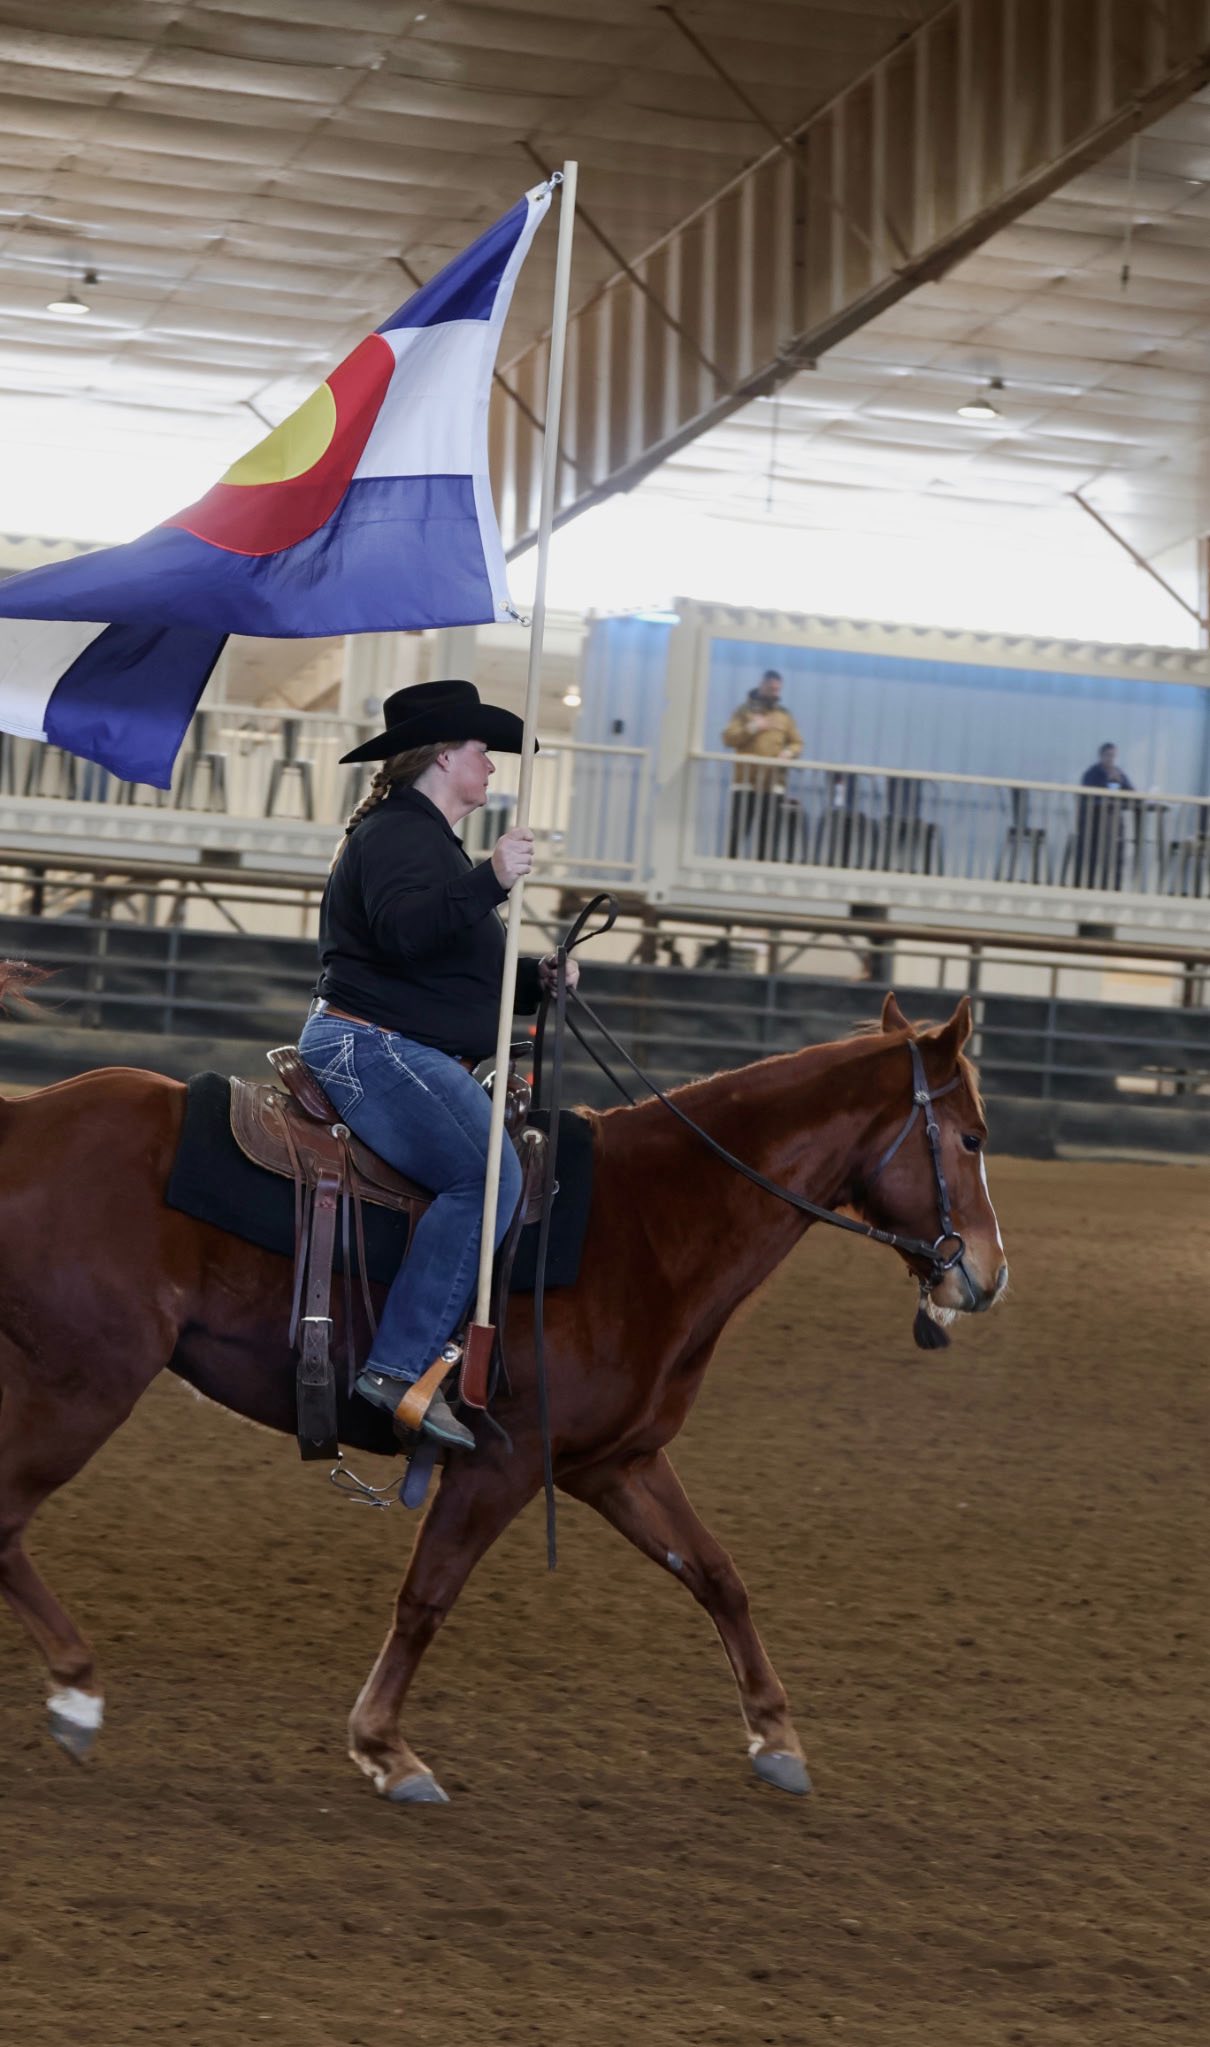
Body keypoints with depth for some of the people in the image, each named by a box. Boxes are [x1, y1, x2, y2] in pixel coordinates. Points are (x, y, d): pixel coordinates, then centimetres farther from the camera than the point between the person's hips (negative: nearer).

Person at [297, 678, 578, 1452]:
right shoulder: (397, 833, -7)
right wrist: (490, 881, -35)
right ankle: (400, 1367, -33)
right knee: (489, 1176, -28)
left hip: (413, 1057, 12)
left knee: (529, 1149, 16)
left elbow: (458, 972, 30)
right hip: (371, 1047, -12)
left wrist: (537, 978, 15)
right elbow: (404, 930, -27)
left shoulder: (426, 838, 26)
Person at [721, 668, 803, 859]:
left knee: (769, 838, -1)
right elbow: (729, 738, -3)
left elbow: (797, 743, 12)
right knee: (738, 833, -4)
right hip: (745, 784, -2)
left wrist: (789, 753, -10)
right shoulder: (745, 711, 7)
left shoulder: (784, 715, 13)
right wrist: (752, 728, -14)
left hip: (774, 787, 2)